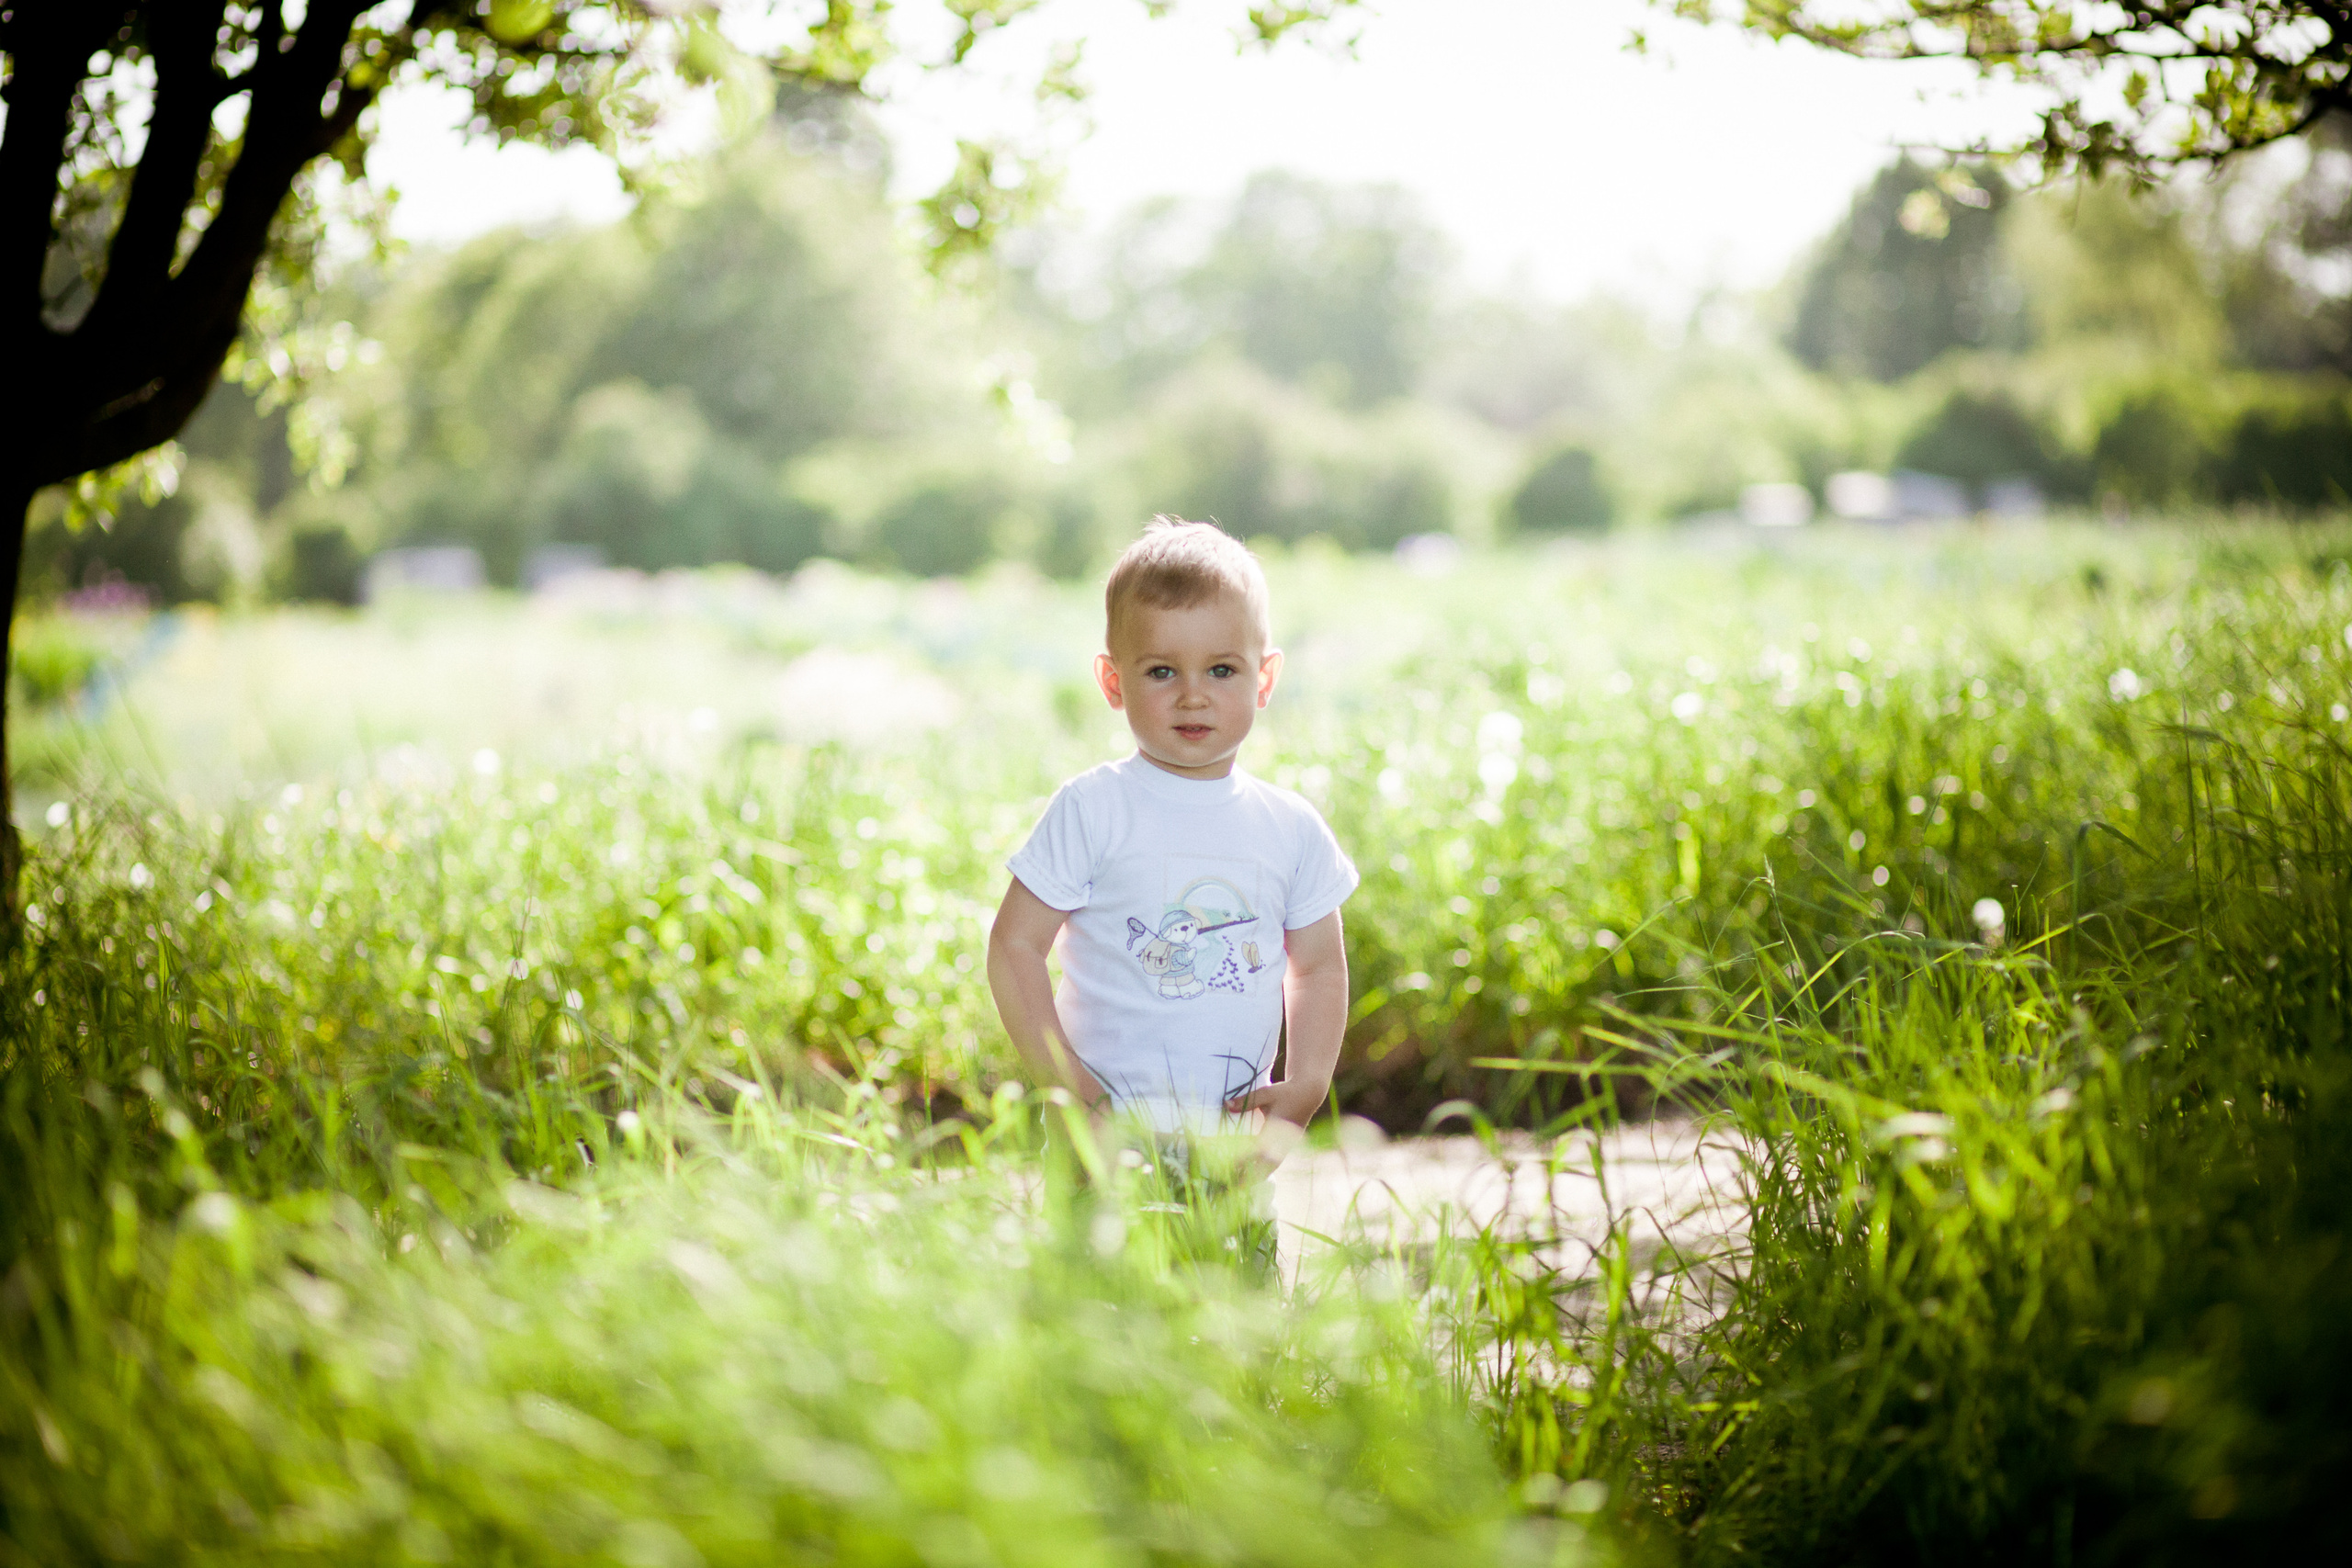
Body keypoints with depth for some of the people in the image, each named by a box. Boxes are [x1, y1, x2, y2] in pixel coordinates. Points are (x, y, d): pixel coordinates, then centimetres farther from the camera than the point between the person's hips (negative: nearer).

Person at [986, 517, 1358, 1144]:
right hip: (1107, 1126, -3)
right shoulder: (1090, 810, -4)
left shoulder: (1292, 828, 7)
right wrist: (1072, 1089, -12)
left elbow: (1318, 966, 15)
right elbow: (1013, 947, -5)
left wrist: (1305, 1085, -1)